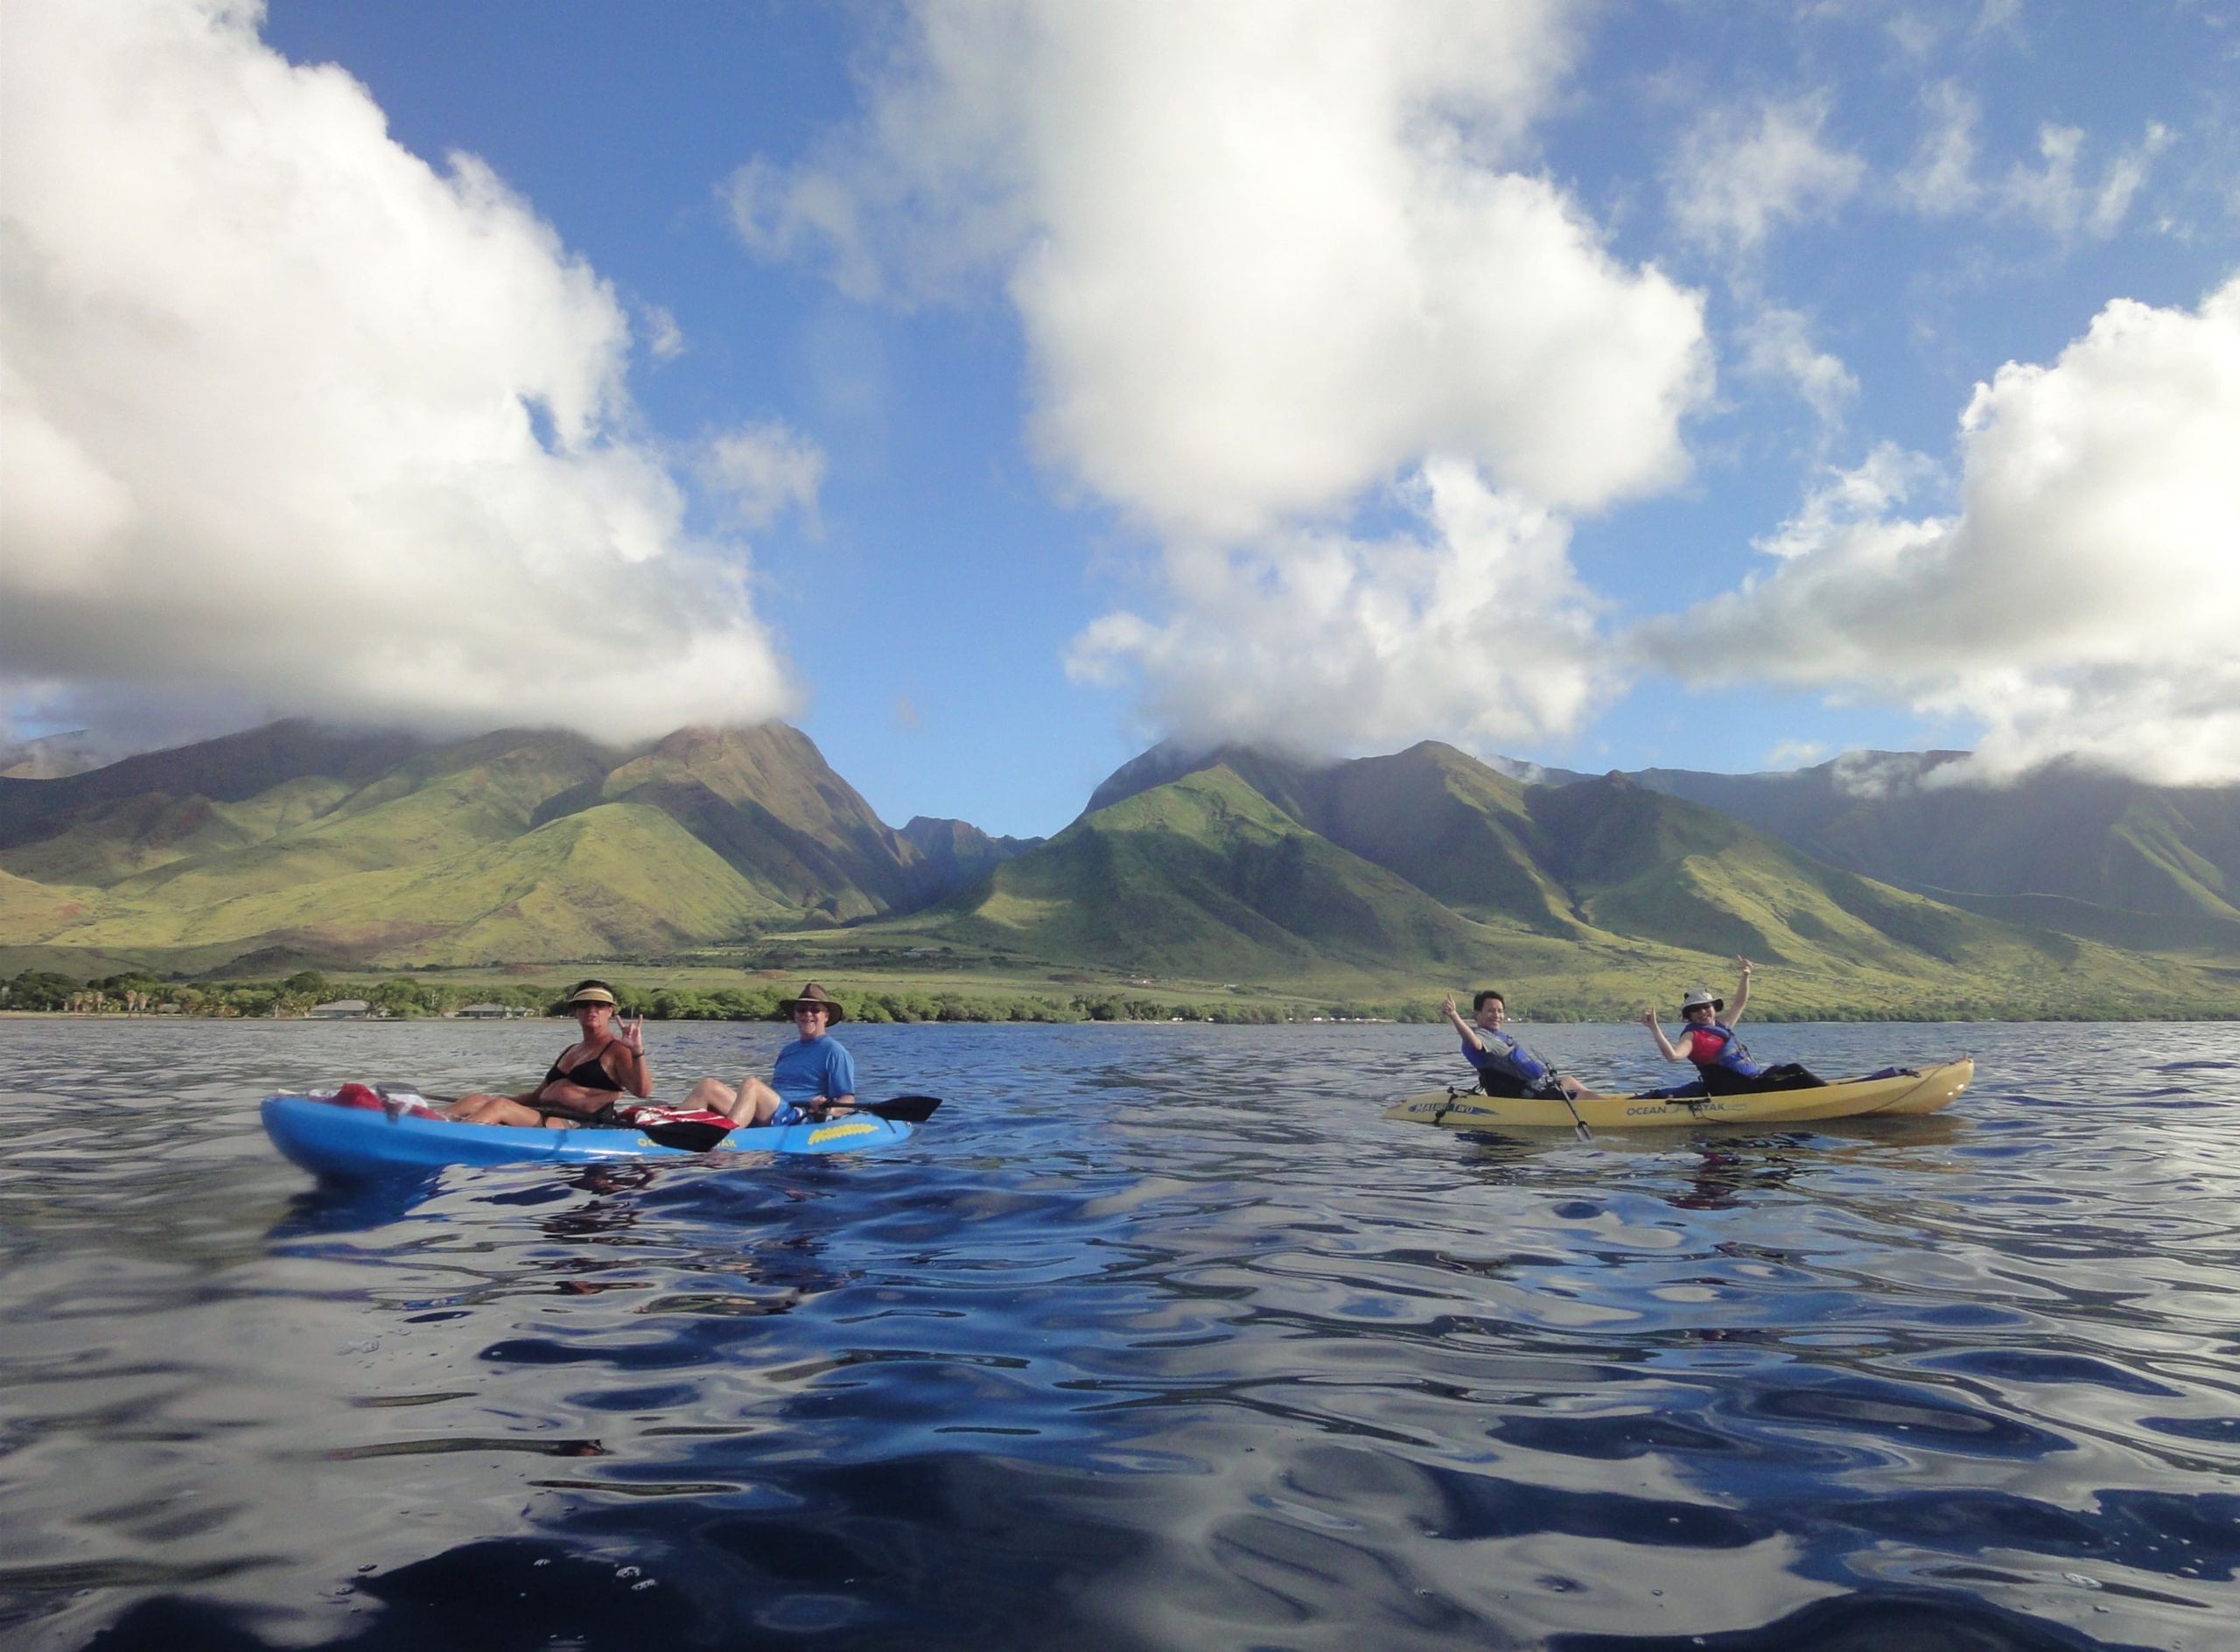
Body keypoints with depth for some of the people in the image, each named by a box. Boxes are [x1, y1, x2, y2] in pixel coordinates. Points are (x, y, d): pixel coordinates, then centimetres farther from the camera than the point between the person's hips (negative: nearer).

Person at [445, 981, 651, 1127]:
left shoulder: (617, 1050, 1)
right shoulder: (571, 1051, 28)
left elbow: (643, 1091, -15)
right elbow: (539, 1095, 32)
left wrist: (637, 1051, -29)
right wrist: (506, 1100, 19)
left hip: (578, 1125, -8)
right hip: (544, 1115, 8)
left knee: (499, 1107, -28)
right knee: (475, 1101, -10)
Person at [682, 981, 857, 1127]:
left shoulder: (835, 1051, 5)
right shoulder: (788, 1051, 27)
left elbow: (848, 1100, -3)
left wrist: (829, 1109, -23)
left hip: (800, 1121, -7)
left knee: (751, 1084, -31)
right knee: (708, 1086, -8)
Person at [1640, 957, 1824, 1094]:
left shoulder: (1722, 1026, 19)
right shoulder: (1693, 1036, -7)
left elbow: (1740, 1003, 33)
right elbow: (1673, 1055, -27)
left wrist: (1745, 975, 28)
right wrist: (1655, 1028, -36)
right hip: (1737, 1087, -10)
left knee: (1793, 1070, 12)